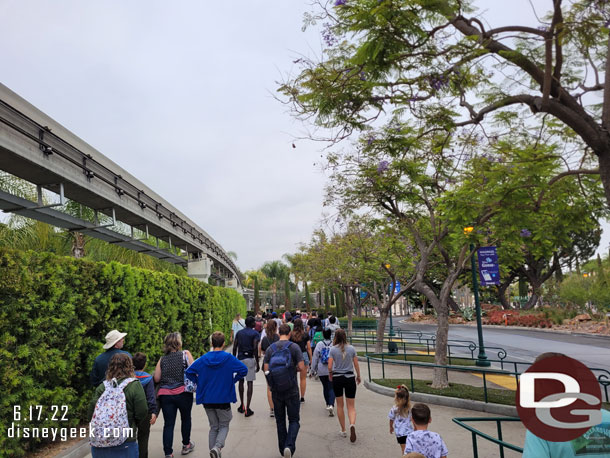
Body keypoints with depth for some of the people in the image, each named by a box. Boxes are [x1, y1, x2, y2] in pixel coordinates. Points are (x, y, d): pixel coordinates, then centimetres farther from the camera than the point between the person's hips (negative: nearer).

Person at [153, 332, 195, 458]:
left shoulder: (162, 360, 8)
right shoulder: (185, 354, -1)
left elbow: (156, 379, 3)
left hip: (165, 394, 2)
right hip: (183, 393, -2)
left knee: (168, 424, 5)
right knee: (186, 419, 19)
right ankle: (186, 445, 34)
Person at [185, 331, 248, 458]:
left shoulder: (203, 359, -3)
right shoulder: (228, 358, -11)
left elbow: (189, 372, -2)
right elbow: (244, 369, -14)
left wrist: (200, 383, 7)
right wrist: (233, 380, -1)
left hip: (207, 399, 3)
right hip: (224, 399, -3)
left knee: (213, 427, 18)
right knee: (224, 426, 12)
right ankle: (217, 447, -11)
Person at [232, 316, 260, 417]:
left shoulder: (239, 333, 9)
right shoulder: (255, 333, -4)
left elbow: (234, 347, 6)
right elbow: (255, 348, -12)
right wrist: (257, 363, -8)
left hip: (240, 359, 4)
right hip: (250, 359, -4)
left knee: (241, 381, 16)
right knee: (250, 382, -1)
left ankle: (242, 406, 24)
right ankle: (247, 408, -5)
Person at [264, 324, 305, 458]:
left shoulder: (270, 349, 1)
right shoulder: (294, 347, -8)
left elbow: (266, 370, -2)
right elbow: (302, 368, -12)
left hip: (276, 391, 3)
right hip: (291, 390, -3)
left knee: (280, 420, 17)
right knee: (294, 420, 8)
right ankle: (289, 446, -11)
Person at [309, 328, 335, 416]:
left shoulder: (319, 344, -3)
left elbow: (315, 358, -1)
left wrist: (312, 370, 6)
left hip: (321, 371, 1)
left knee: (325, 387, 18)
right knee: (331, 388, 0)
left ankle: (328, 404, 29)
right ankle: (331, 405, -18)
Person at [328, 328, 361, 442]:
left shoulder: (333, 349, -6)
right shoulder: (351, 348, -2)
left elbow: (330, 367, -9)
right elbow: (356, 365, 2)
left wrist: (330, 375, 11)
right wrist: (358, 376, 17)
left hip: (337, 378, 0)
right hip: (349, 378, 0)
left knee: (339, 405, 16)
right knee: (351, 406, 5)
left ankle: (343, 431, 22)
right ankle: (352, 424, -22)